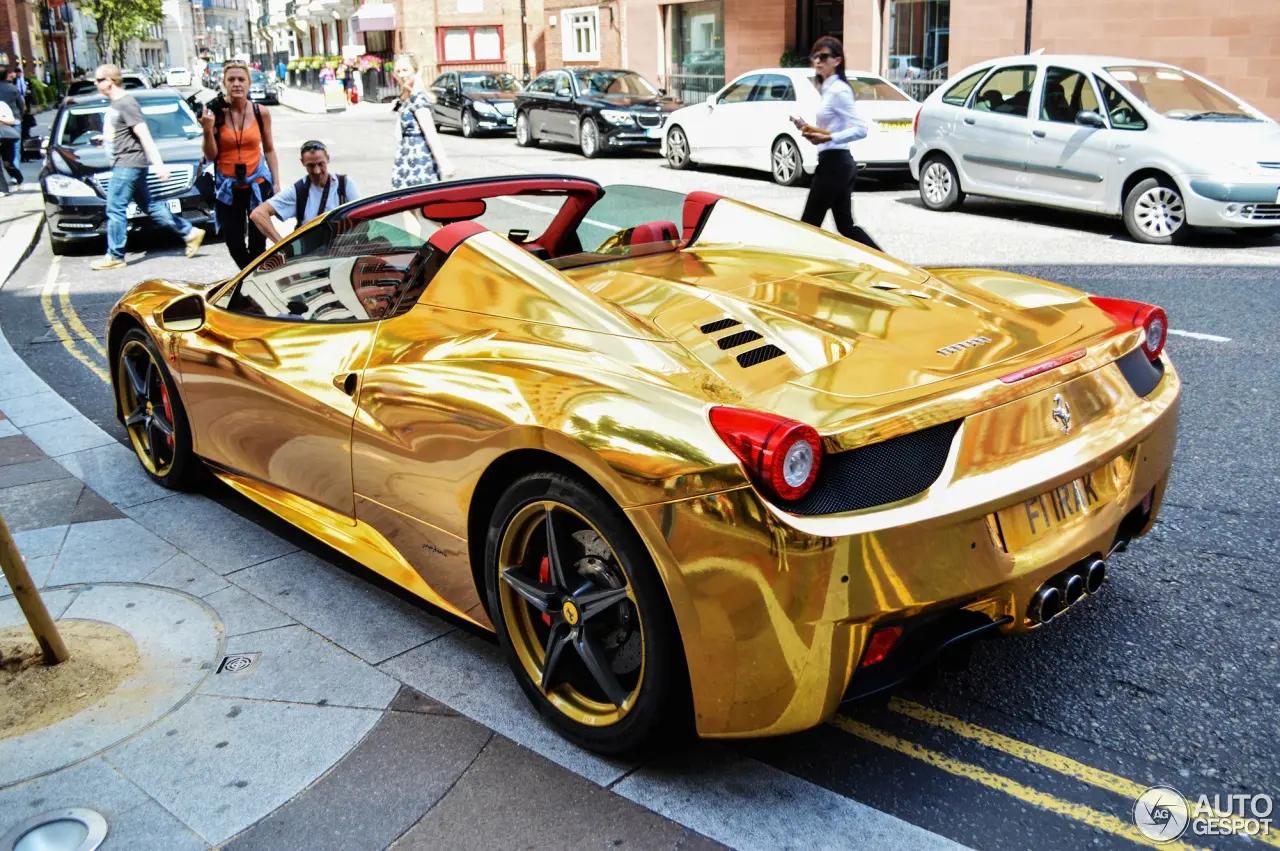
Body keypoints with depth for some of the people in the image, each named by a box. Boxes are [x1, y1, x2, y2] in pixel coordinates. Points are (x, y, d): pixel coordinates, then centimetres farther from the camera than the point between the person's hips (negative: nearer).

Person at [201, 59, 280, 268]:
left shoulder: (261, 113, -1)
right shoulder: (215, 113, -5)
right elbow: (210, 156, -2)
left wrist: (276, 183, 5)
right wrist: (208, 130, -18)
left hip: (258, 184, 0)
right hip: (227, 187, 0)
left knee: (258, 242, -2)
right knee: (234, 244, 3)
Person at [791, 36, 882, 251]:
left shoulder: (837, 91, -14)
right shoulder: (829, 89, 15)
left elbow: (861, 129, -22)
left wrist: (827, 137, -29)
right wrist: (812, 130, 10)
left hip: (834, 163, -10)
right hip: (837, 163, 10)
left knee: (809, 224, -2)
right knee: (845, 225, 11)